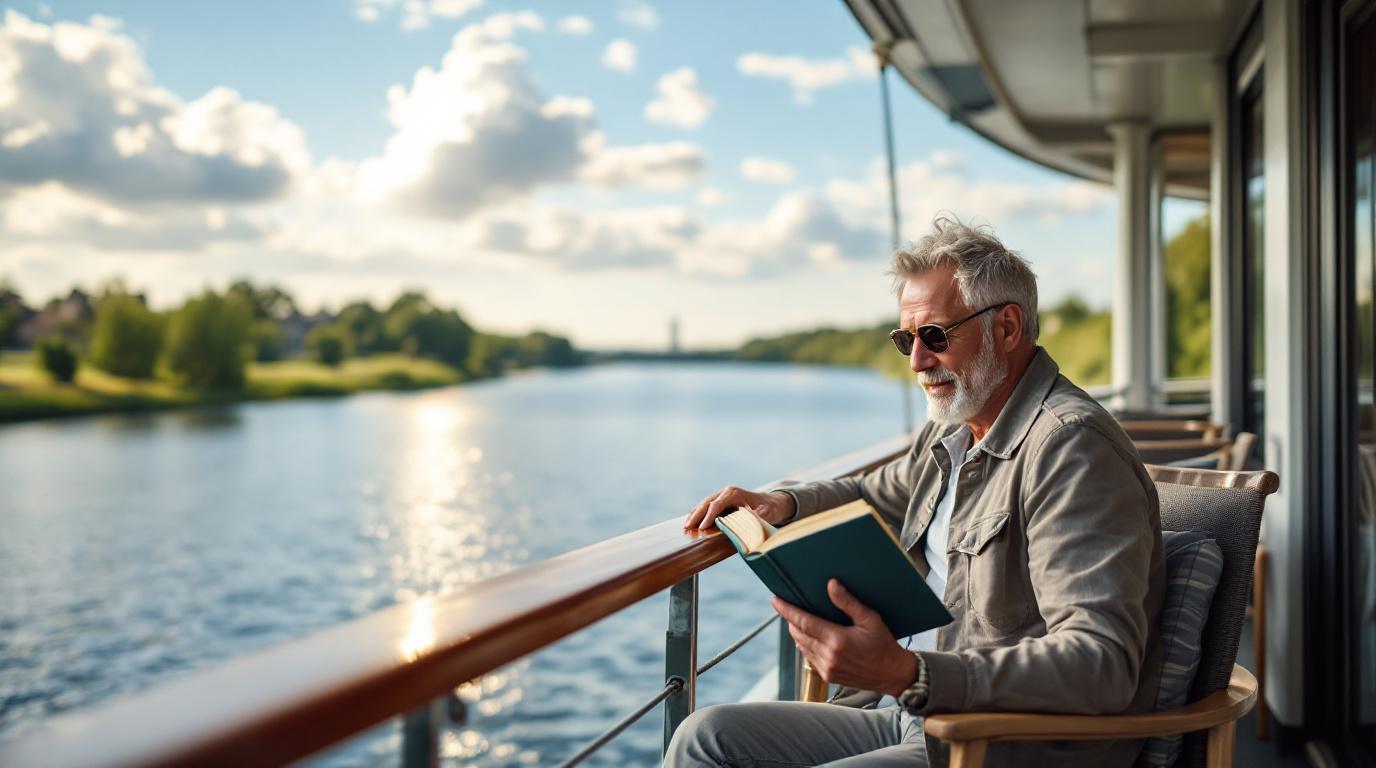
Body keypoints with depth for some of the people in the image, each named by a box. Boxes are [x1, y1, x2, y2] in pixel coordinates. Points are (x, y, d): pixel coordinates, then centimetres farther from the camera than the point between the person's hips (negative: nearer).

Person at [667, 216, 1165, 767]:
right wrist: (783, 504, 12)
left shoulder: (1069, 446, -18)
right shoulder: (950, 434, 12)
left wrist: (908, 674, -38)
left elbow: (1102, 663, -28)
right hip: (908, 715, 9)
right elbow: (876, 496, 35)